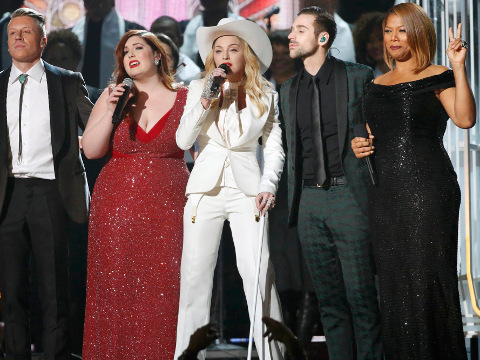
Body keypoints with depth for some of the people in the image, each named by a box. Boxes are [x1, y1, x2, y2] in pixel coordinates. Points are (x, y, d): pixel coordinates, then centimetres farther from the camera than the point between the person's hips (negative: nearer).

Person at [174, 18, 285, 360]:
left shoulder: (266, 94, 6)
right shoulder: (199, 88, 7)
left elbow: (274, 147, 7)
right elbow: (183, 140, 0)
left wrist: (268, 185, -7)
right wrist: (206, 101, -10)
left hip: (247, 188, -1)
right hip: (206, 188, 1)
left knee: (258, 274, -8)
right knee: (195, 275, 1)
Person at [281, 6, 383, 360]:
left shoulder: (358, 76, 0)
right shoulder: (289, 89, 15)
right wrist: (293, 203, 12)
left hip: (349, 197, -5)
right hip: (309, 203, 5)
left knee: (361, 297, -5)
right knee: (329, 300, 7)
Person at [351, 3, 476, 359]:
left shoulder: (438, 78, -1)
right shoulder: (377, 86, 16)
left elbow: (465, 119, -18)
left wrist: (459, 68, -24)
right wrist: (359, 146, 5)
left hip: (429, 192, -6)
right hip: (385, 194, 6)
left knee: (428, 279, -7)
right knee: (394, 284, 8)